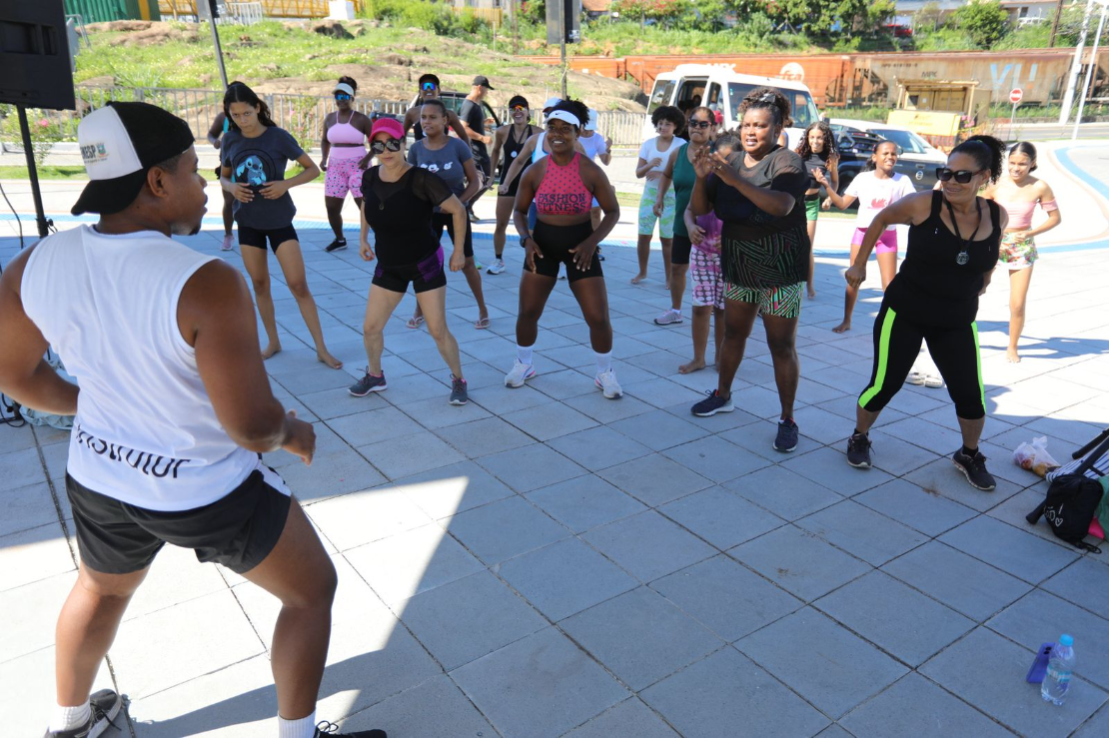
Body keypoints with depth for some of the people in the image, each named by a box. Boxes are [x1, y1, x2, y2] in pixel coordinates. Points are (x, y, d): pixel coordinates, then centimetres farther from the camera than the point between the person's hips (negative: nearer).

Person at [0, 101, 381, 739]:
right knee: (313, 590, 19)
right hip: (210, 494, -6)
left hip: (100, 479, 7)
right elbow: (253, 428, -30)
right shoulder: (207, 284, -31)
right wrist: (295, 433, -8)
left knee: (101, 590, 37)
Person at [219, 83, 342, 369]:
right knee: (260, 285, 11)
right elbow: (223, 176, 13)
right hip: (248, 222, 3)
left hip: (279, 221, -3)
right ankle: (273, 342, 27)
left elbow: (313, 170, -4)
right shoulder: (230, 140, 0)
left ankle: (322, 348, 1)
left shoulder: (279, 137, -9)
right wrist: (231, 187, -11)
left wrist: (286, 184, -20)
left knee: (298, 285, -6)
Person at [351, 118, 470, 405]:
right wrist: (364, 239, 18)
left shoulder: (422, 179, -21)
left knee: (438, 330, -1)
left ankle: (458, 380, 20)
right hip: (388, 266, 5)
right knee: (370, 328, 8)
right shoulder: (370, 177, -5)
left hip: (425, 264, -5)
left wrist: (458, 250, -8)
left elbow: (458, 210, -13)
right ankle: (375, 376, 34)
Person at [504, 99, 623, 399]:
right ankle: (523, 365, 30)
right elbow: (519, 210, 6)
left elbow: (613, 211, -4)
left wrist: (592, 241, -18)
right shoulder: (534, 171, -6)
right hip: (542, 244, 2)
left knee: (598, 317, -5)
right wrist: (526, 239, -13)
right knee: (527, 311, 5)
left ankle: (605, 373, 18)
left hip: (579, 245, -2)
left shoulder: (591, 172, -11)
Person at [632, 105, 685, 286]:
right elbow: (638, 173, 0)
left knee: (667, 238, 0)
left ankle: (669, 277, 11)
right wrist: (650, 165, -20)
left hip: (671, 195, -3)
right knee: (644, 235, 1)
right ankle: (642, 272, 19)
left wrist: (663, 174, -24)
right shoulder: (648, 144, 2)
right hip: (650, 193, 3)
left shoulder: (681, 145, -6)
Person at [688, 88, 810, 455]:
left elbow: (782, 205, -32)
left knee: (782, 346, -2)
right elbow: (700, 209, 0)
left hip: (780, 272, -5)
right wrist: (701, 177, -19)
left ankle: (788, 419, 8)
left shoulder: (787, 162, -13)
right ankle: (723, 395, 36)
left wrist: (736, 180, -40)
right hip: (738, 269, 5)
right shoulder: (730, 163, 4)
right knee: (733, 334, 18)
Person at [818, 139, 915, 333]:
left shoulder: (902, 180, -5)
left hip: (887, 235, 0)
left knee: (890, 284, -3)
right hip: (863, 232, 1)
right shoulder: (863, 178, -3)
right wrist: (827, 186, -12)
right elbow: (843, 204, -2)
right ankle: (846, 321, 16)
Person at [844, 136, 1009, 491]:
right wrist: (859, 263, 3)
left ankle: (969, 456, 29)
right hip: (904, 314, -3)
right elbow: (881, 219, 1)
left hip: (956, 322, 3)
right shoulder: (923, 204, -17)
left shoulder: (998, 217, -6)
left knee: (971, 395, 2)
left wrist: (983, 278, 16)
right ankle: (859, 438, 28)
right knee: (884, 385, 0)